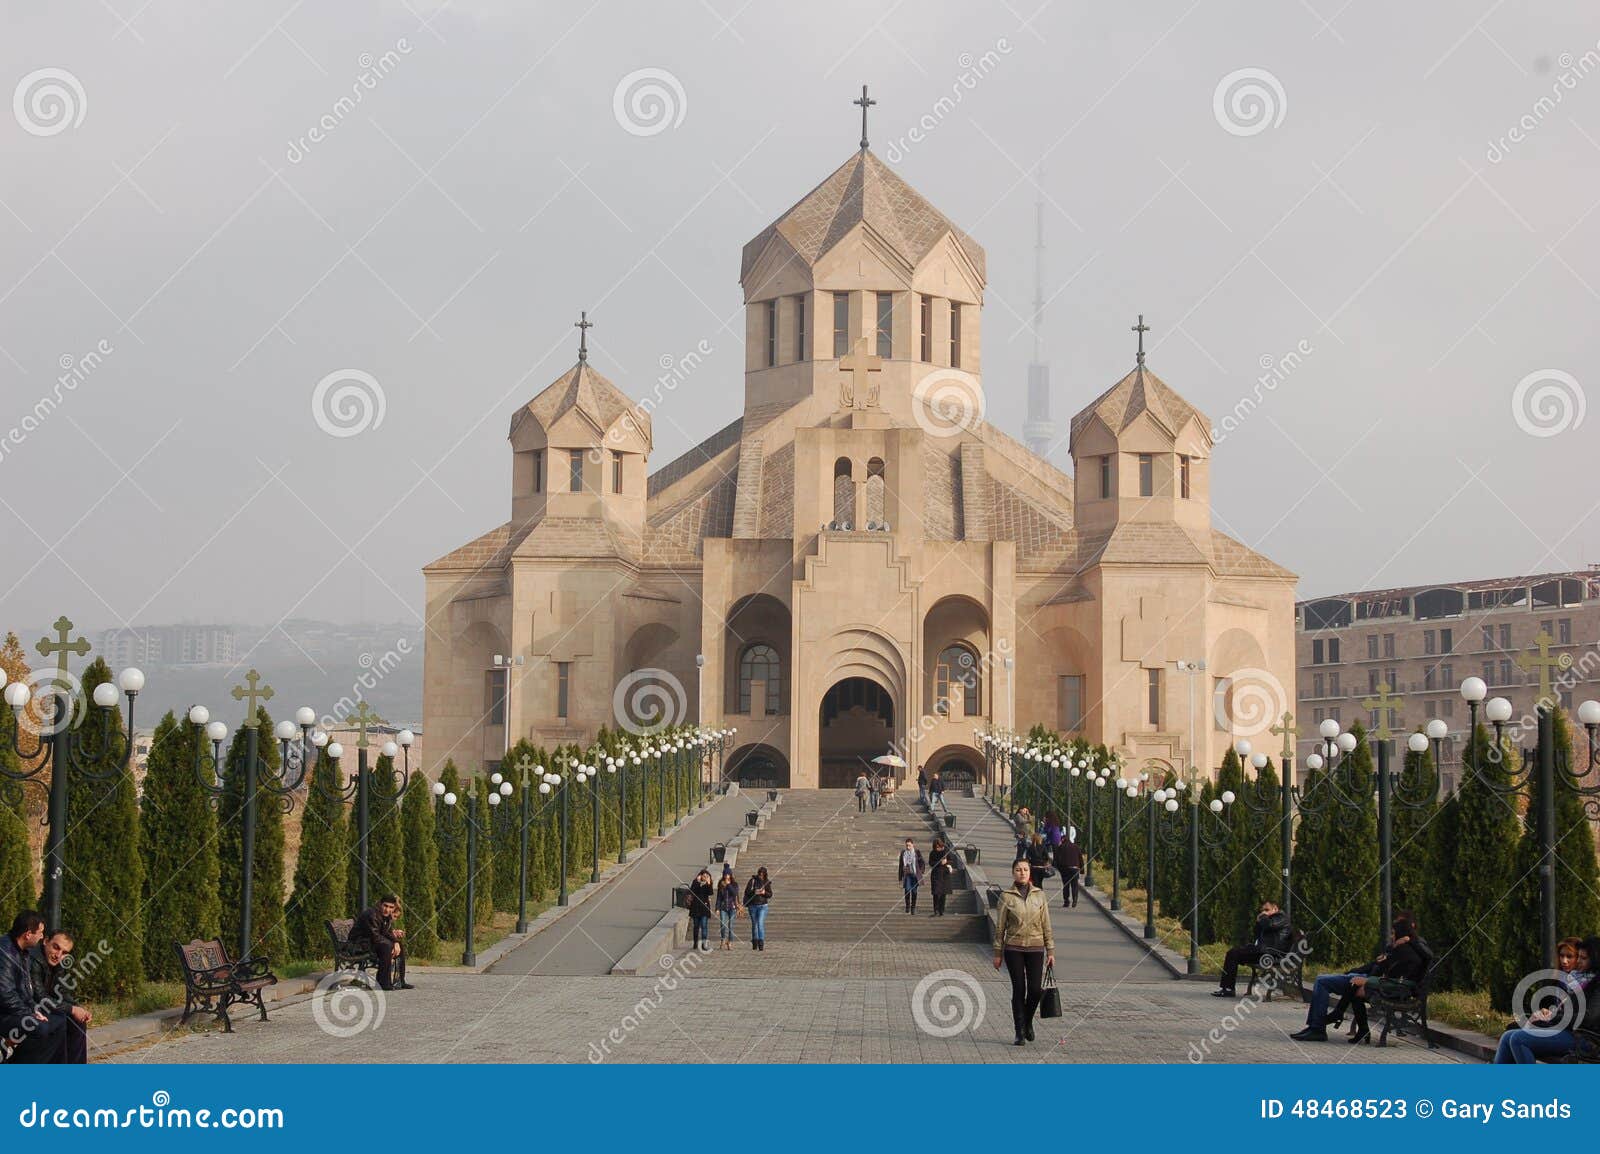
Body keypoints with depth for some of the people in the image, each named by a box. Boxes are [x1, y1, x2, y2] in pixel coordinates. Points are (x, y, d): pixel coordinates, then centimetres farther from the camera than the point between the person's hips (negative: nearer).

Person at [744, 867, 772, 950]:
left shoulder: (767, 882, 4)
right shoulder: (753, 880, 0)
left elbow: (770, 895, 4)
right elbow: (747, 891, -4)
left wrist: (764, 893, -17)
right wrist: (754, 892, -22)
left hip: (762, 906, -1)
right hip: (752, 905, 1)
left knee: (760, 923, -15)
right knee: (754, 924, 10)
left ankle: (761, 943, -20)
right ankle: (754, 942, 21)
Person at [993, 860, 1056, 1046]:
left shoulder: (1039, 895, 5)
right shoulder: (1006, 896, 0)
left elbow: (1046, 925, 7)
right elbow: (1000, 927, 3)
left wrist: (1051, 951, 3)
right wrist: (998, 953, 1)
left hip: (1035, 948, 2)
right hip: (1013, 948, -2)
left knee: (1036, 989, -5)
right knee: (1018, 990, -2)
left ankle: (1028, 1021, 23)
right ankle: (1020, 1033, 6)